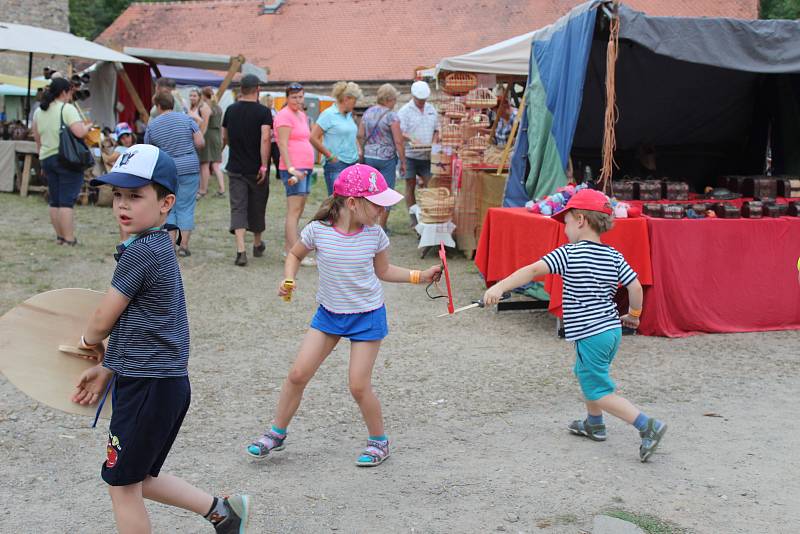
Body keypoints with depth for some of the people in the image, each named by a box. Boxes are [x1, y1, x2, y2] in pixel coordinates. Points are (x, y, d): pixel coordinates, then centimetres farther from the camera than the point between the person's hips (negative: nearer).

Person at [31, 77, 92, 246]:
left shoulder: (39, 111, 12)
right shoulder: (67, 109, -10)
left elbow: (38, 139, 18)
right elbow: (79, 133, -22)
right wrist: (88, 126, -1)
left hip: (47, 158, 7)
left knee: (54, 201, 13)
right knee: (67, 200, -6)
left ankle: (60, 236, 18)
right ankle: (69, 238, -6)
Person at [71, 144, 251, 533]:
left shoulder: (139, 253, -18)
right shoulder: (159, 247, 11)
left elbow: (102, 322, -12)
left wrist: (90, 342, 11)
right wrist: (107, 367, 18)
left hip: (148, 387, -9)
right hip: (167, 382, 9)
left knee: (123, 484, 5)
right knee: (140, 479, 22)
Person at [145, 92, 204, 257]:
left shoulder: (151, 125, 1)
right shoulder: (186, 119, -1)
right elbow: (200, 143, -5)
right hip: (189, 169, 0)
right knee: (186, 208, 4)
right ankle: (184, 245, 2)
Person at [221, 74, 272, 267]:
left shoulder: (231, 110, 3)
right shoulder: (263, 112, -9)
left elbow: (224, 138, 12)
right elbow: (265, 139, -21)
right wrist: (264, 166, -19)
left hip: (236, 168, 2)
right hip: (256, 169, -2)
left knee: (238, 207, -1)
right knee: (257, 207, 14)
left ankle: (240, 250, -15)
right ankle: (257, 245, 32)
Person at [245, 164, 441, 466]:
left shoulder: (375, 235, -11)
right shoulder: (318, 230, -14)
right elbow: (295, 255, 5)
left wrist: (419, 276, -2)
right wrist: (289, 281, -13)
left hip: (367, 316, -1)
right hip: (329, 313, 1)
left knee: (359, 385, -4)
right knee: (298, 374, -1)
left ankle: (379, 441, 18)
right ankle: (277, 433, 19)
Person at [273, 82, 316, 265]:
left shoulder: (302, 115, 18)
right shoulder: (285, 115, -10)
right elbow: (283, 144, -16)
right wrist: (292, 169, -24)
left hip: (305, 168, 10)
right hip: (293, 169, -10)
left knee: (298, 211, 13)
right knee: (294, 211, -11)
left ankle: (288, 248, 20)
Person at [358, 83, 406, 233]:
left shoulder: (368, 112, 6)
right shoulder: (391, 116, -11)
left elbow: (360, 135, 8)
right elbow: (398, 141, -12)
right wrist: (403, 162, -5)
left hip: (369, 157, 5)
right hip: (386, 158, -5)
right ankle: (382, 227, 8)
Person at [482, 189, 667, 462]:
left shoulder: (569, 254, -13)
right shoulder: (614, 257, 4)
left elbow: (534, 270, -23)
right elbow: (635, 286, 2)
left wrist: (499, 286, -29)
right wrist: (633, 314, 20)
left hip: (590, 335, -8)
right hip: (612, 329, 8)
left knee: (598, 392, 0)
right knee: (585, 374, 28)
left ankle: (647, 425, -9)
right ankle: (594, 424, 42)